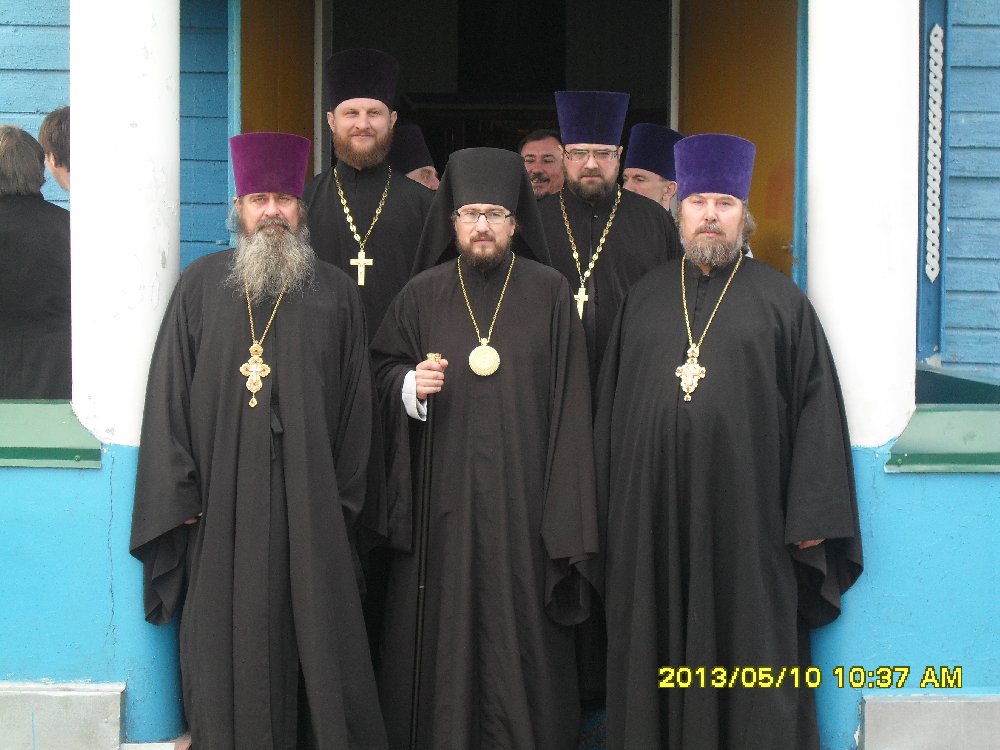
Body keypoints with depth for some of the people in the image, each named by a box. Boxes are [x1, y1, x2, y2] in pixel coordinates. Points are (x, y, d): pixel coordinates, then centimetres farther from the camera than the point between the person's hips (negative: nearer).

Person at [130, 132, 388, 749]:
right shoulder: (202, 284, 6)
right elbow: (169, 391, 3)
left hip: (311, 506, 0)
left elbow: (357, 401, 6)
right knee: (230, 646, 3)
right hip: (222, 506, 0)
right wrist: (178, 495, -4)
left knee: (318, 646, 2)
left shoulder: (336, 293, 7)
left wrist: (344, 499, 1)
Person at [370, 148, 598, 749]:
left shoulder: (550, 293, 2)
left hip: (523, 493, -1)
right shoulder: (423, 294, 6)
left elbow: (570, 401, 0)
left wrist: (566, 511, -6)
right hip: (443, 497, 1)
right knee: (445, 626, 2)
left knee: (521, 619, 1)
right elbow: (382, 366, 14)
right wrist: (409, 385, -10)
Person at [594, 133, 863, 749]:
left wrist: (811, 516, -6)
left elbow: (816, 409, 0)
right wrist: (607, 504, 9)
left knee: (750, 667, 2)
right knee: (658, 660, 8)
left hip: (745, 516, -3)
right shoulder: (645, 299, 12)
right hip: (652, 512, 3)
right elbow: (611, 405, 14)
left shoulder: (781, 302, 3)